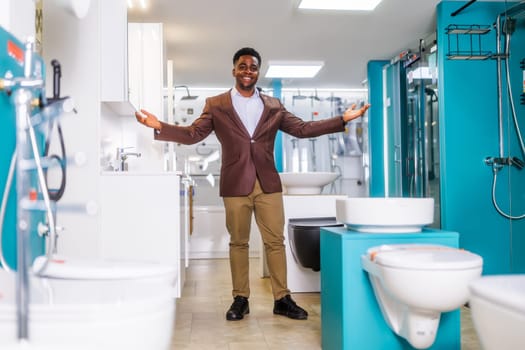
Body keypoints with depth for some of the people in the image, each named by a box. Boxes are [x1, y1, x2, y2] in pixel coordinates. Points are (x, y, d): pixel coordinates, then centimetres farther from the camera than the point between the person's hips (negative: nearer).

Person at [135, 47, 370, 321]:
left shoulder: (273, 106, 11)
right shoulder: (216, 105, 5)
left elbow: (302, 128, 8)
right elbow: (193, 134, -1)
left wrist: (342, 120, 1)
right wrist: (159, 127, -17)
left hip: (268, 184, 2)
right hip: (235, 185, -1)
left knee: (275, 241, 3)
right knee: (238, 243, 7)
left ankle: (282, 299, 13)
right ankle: (240, 299, 18)